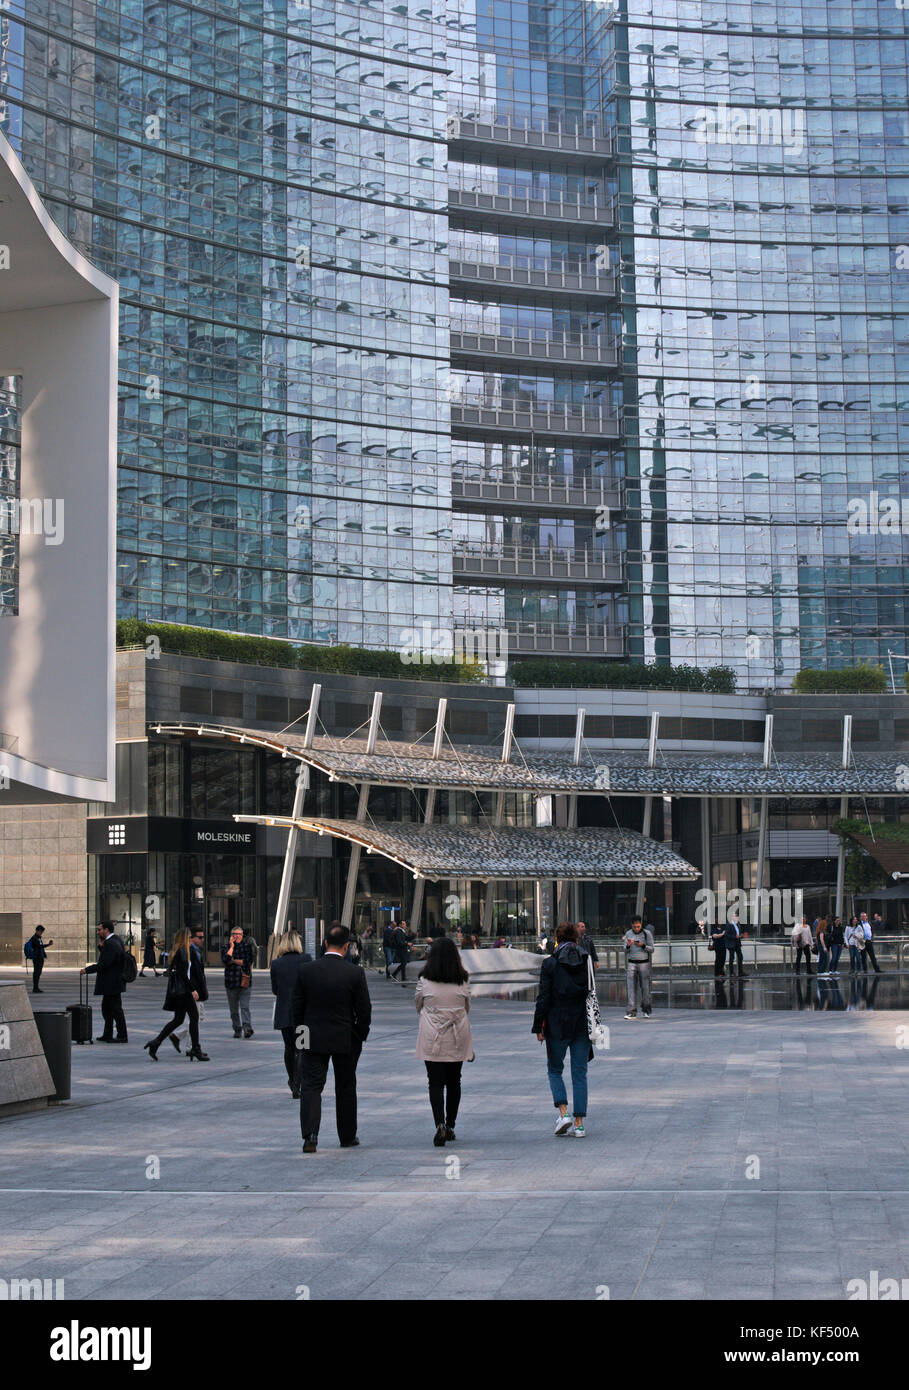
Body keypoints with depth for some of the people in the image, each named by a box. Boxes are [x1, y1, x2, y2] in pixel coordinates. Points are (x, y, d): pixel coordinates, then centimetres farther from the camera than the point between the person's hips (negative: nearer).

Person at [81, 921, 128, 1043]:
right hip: (111, 983, 11)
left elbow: (103, 964, -25)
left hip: (112, 983, -11)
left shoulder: (110, 944, -22)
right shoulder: (116, 939, 10)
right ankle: (107, 1034, 24)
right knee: (106, 1008, 17)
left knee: (116, 1009, -3)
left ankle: (122, 1036, 3)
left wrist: (87, 970, -17)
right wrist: (102, 946, 1)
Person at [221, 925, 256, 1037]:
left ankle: (247, 1028, -22)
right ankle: (237, 1029, 15)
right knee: (234, 1009, 6)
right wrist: (231, 946, -6)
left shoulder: (248, 946, 6)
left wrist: (233, 960, -2)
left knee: (245, 1007, -13)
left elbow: (249, 960, -6)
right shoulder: (225, 947, 9)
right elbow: (225, 959, -10)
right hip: (231, 982, 2)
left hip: (245, 981, -2)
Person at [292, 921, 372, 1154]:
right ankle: (347, 1137, 24)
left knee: (311, 1086, 2)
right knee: (345, 1089, 14)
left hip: (314, 1039, 0)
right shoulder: (355, 973, -11)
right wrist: (360, 1037, 8)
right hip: (346, 1040, 0)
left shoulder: (306, 970, -7)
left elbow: (296, 1006, -1)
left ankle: (310, 1135, -15)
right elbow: (364, 1010, -7)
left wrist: (303, 1033, 11)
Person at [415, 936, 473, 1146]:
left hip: (432, 1039, -2)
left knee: (435, 1083, 0)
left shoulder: (425, 981, -9)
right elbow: (467, 1008, 10)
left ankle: (440, 1124, -17)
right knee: (453, 1082, 15)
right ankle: (450, 1126, 20)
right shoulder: (463, 981, -3)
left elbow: (418, 1006, 7)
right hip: (457, 1038, 2)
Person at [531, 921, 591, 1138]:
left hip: (557, 1025, -3)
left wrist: (539, 1027, -1)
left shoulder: (550, 964, -8)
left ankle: (563, 1113, -4)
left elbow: (544, 998, -8)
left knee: (554, 1070, 14)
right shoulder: (587, 962, 1)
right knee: (580, 1074, 7)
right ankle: (579, 1123, 5)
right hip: (582, 1024, 3)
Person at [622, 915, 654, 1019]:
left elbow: (651, 949, -2)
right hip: (631, 963, 2)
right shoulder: (628, 934, 6)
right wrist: (628, 945, -15)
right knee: (631, 988, -6)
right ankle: (632, 1012, -9)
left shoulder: (647, 933, -2)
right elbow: (626, 951, 8)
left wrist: (642, 945, -20)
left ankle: (646, 1010, 17)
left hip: (644, 963, -2)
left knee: (645, 987, 1)